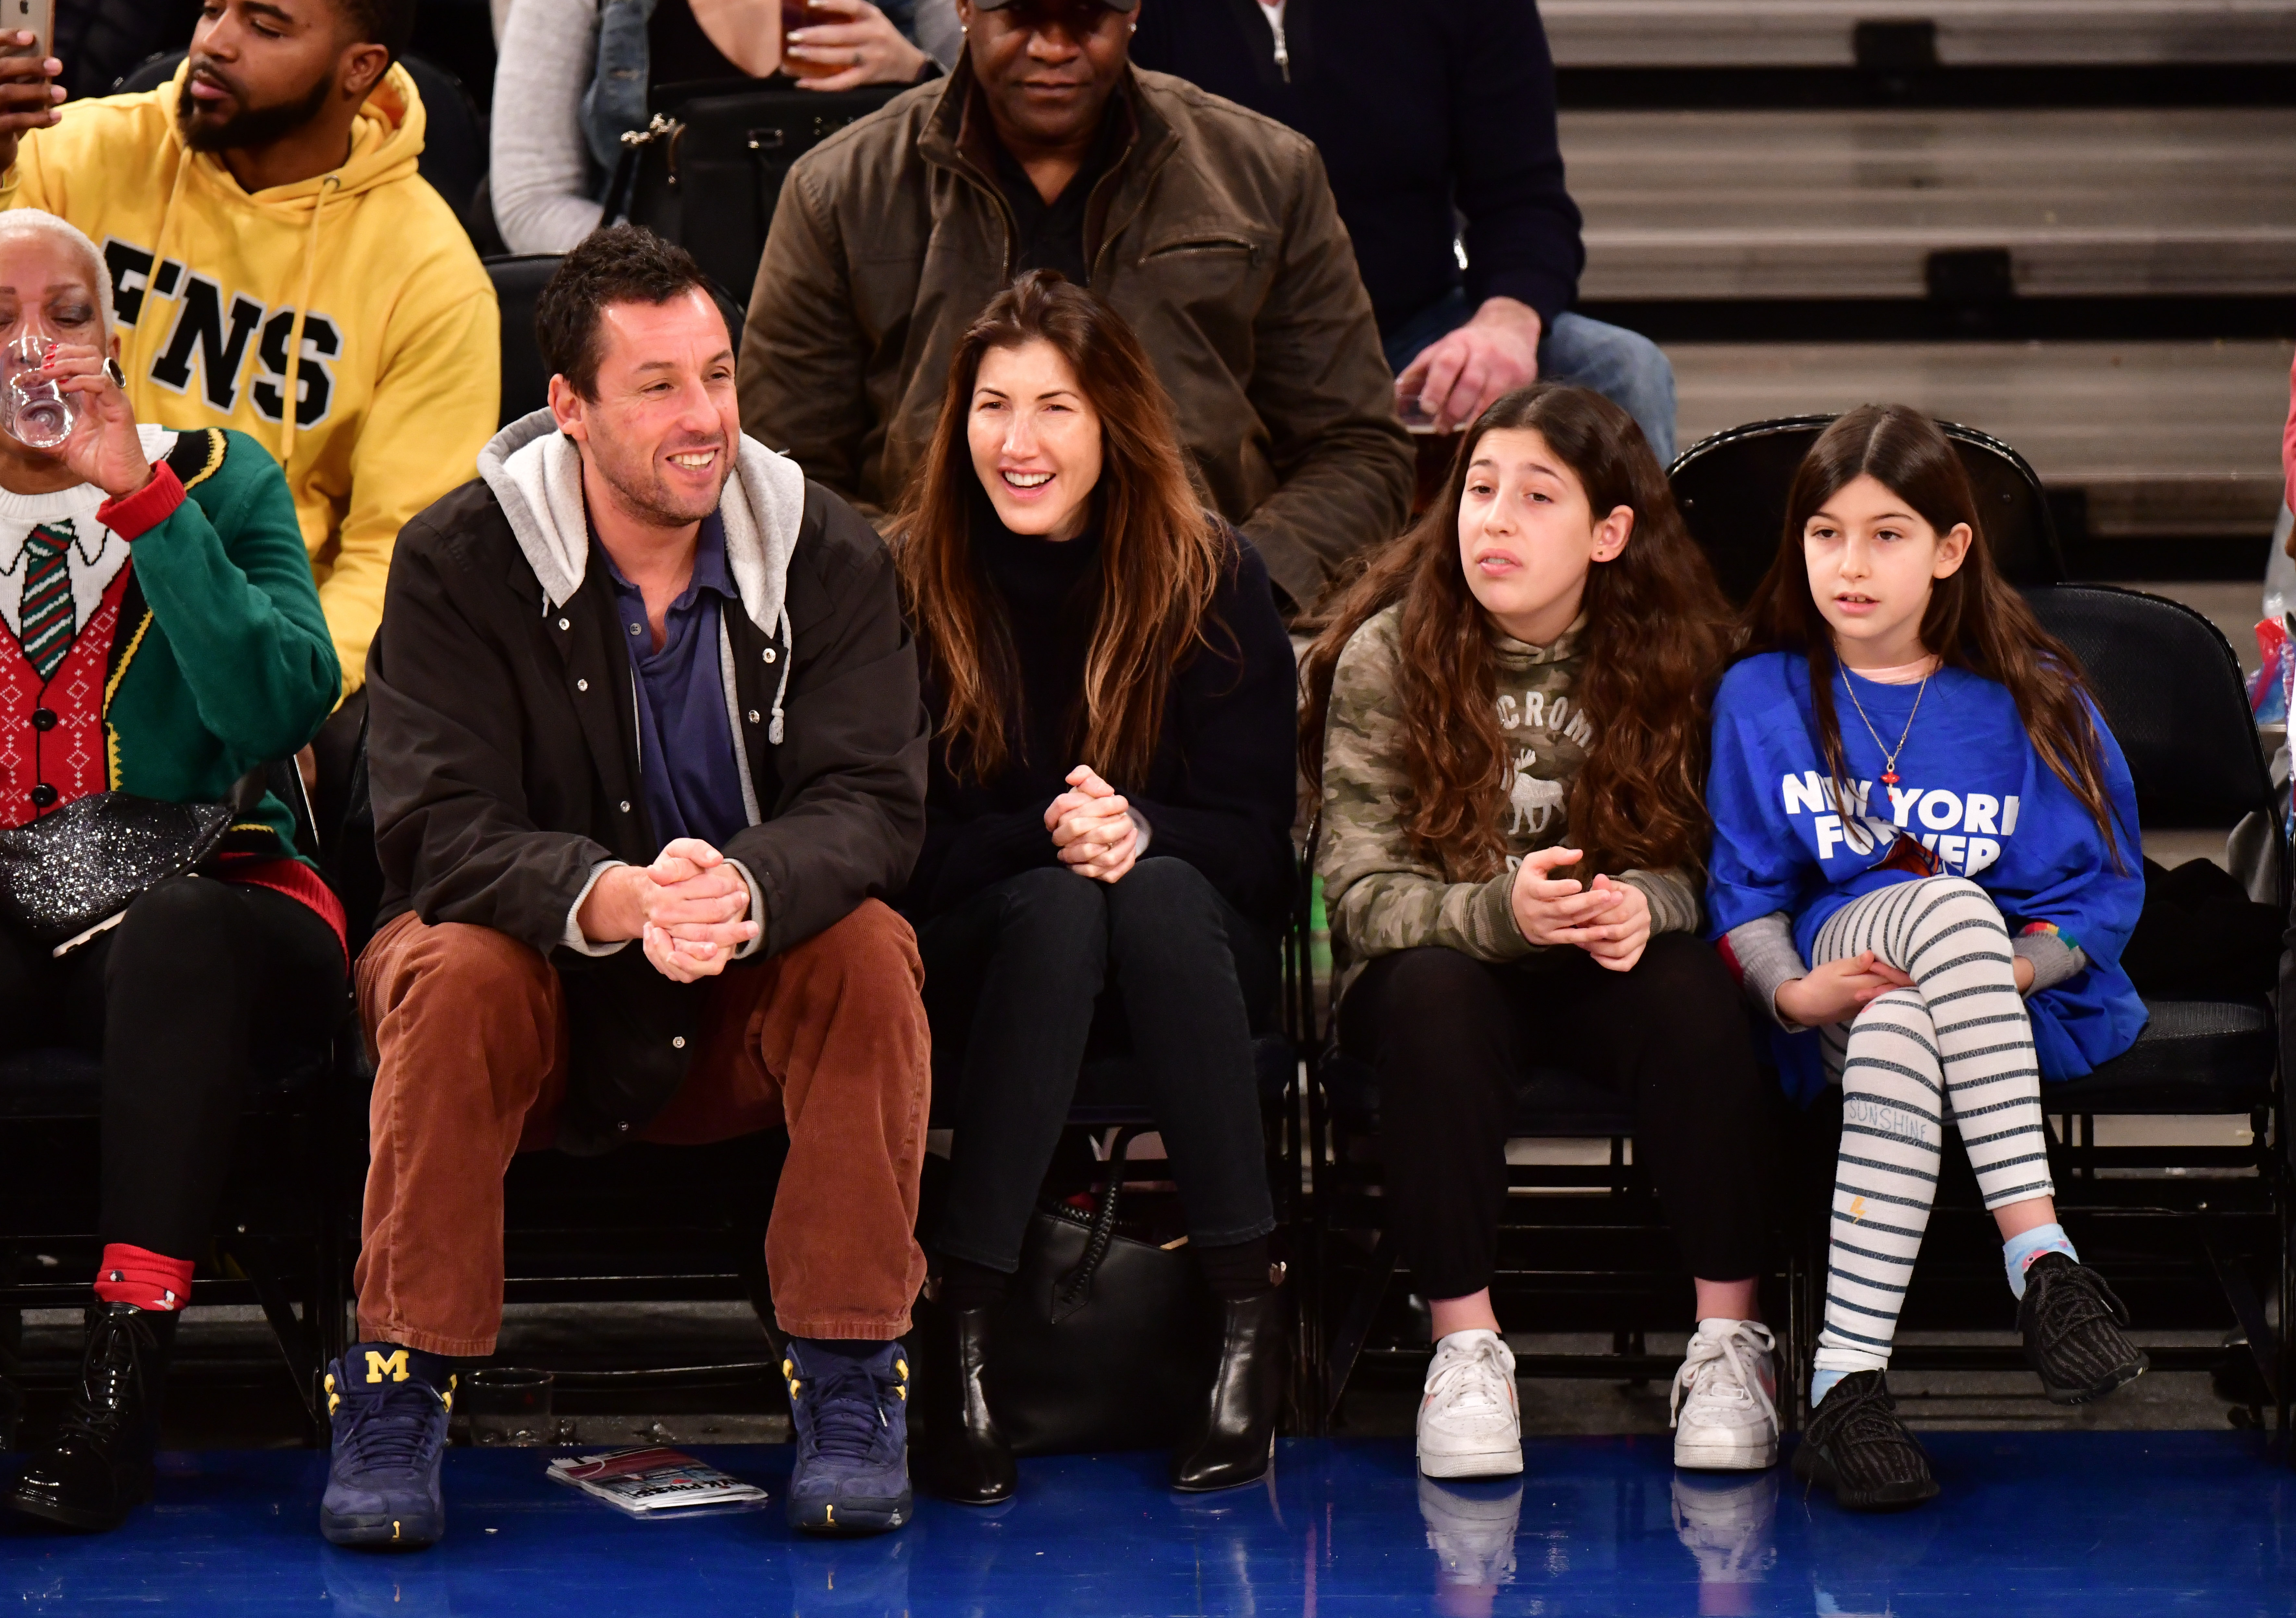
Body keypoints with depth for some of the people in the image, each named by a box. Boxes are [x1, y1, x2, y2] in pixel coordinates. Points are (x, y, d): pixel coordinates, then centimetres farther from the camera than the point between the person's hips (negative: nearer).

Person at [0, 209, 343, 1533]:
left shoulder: (219, 480, 8)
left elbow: (287, 705, -10)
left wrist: (144, 502, -15)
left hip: (200, 905, -1)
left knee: (175, 936, -36)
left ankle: (124, 1391, -38)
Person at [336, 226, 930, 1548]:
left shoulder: (829, 556, -7)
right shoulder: (459, 565, -12)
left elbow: (873, 806, -18)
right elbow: (439, 834, -21)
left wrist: (746, 891, -42)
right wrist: (610, 898, -43)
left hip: (748, 1009, 1)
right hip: (539, 977, -1)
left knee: (869, 951, -28)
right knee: (459, 974, -33)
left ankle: (851, 1378, -19)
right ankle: (401, 1385, -22)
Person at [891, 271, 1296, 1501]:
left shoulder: (1214, 581, -3)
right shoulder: (908, 583, -4)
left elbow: (1252, 839, -5)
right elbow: (904, 849, -7)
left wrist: (1137, 831, -27)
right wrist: (1047, 837, -26)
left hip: (1191, 952, 1)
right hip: (978, 961, 0)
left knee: (1157, 894, -34)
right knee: (1055, 907, -35)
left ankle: (1249, 1309, -35)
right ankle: (963, 1326, -38)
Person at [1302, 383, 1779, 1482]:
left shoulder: (1671, 654, -3)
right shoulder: (1386, 655, -8)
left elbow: (1707, 863, -1)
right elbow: (1360, 889, -13)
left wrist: (1644, 905, -26)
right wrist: (1498, 912, -33)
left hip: (1608, 969, 1)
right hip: (1444, 958, -1)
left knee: (1693, 995, -32)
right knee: (1430, 994, -35)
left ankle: (1729, 1344, -22)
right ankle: (1464, 1350, -26)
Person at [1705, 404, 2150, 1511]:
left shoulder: (2030, 699, 7)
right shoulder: (1763, 697, 10)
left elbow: (2101, 885, 5)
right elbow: (1742, 891, 8)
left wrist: (2019, 972, -14)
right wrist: (1791, 989, -13)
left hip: (2021, 996, 0)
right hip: (1836, 989, 0)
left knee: (1897, 1037, -40)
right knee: (1949, 905, -38)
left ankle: (1847, 1380, -45)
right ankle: (2040, 1259, -43)